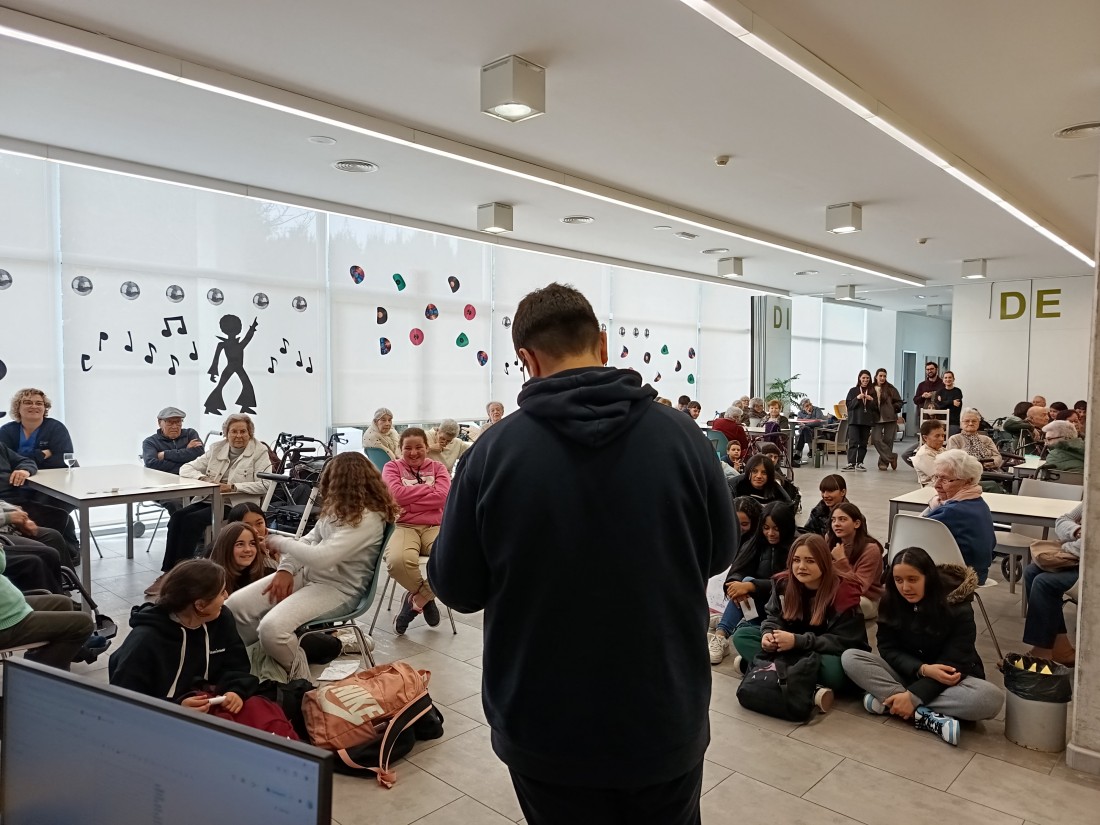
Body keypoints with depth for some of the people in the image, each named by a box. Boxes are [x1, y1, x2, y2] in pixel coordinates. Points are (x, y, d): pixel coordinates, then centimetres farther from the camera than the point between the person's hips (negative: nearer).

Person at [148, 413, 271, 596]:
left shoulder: (260, 452, -1)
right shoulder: (217, 448, 14)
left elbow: (264, 484, -12)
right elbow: (186, 468, 12)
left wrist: (233, 487, -21)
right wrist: (203, 478, -9)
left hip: (237, 505, -6)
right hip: (210, 500, 6)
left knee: (193, 519, -25)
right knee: (178, 517, -20)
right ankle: (167, 573, -18)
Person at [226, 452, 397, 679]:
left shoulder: (369, 519, -23)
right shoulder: (340, 508, 6)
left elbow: (322, 557, -29)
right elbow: (309, 540, 13)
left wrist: (279, 542, -14)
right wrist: (286, 569, -6)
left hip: (338, 588, -9)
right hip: (307, 574, 9)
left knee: (271, 628, -29)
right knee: (234, 606, -4)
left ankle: (299, 681, -1)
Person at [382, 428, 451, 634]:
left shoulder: (438, 468, 15)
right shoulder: (392, 467, 12)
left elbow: (442, 497, -5)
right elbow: (397, 494, -9)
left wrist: (408, 501, -8)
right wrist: (429, 487, -3)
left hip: (435, 527, 1)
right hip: (403, 526, -1)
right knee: (397, 561, -38)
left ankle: (417, 599, -5)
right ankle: (427, 597, -3)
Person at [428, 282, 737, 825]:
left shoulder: (494, 451, -17)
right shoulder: (680, 435, -12)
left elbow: (456, 588, -7)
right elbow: (720, 553, 3)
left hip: (546, 730, -1)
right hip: (667, 721, 2)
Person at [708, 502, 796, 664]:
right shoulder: (757, 542, 3)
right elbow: (737, 570, -9)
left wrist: (749, 586, -35)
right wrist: (737, 584, -33)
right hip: (758, 604, 4)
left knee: (748, 582, -28)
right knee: (745, 582, -27)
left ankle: (722, 638, -36)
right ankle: (721, 636, -38)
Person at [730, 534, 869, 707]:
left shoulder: (843, 592, -21)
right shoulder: (784, 583, -6)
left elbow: (843, 642, -24)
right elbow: (774, 616, 3)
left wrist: (797, 641, -34)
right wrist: (769, 634, -23)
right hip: (792, 651, 6)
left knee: (835, 670, -40)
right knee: (742, 635, -12)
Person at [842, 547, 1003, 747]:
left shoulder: (958, 608, -19)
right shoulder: (890, 601, -9)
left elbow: (953, 663, -22)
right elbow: (887, 649, -8)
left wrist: (913, 696, -31)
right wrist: (922, 669, -27)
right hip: (906, 672, 3)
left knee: (991, 698, -35)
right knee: (849, 658, -21)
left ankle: (887, 701, -33)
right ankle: (927, 716, -31)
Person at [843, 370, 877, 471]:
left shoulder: (872, 392, 10)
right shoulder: (853, 391, 7)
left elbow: (876, 407, 9)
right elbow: (849, 405, 2)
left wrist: (872, 400, -9)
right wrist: (857, 398, -13)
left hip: (867, 421, 2)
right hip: (854, 420, -2)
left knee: (863, 443, 3)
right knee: (853, 442, -11)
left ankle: (859, 463, 8)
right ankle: (851, 463, -15)